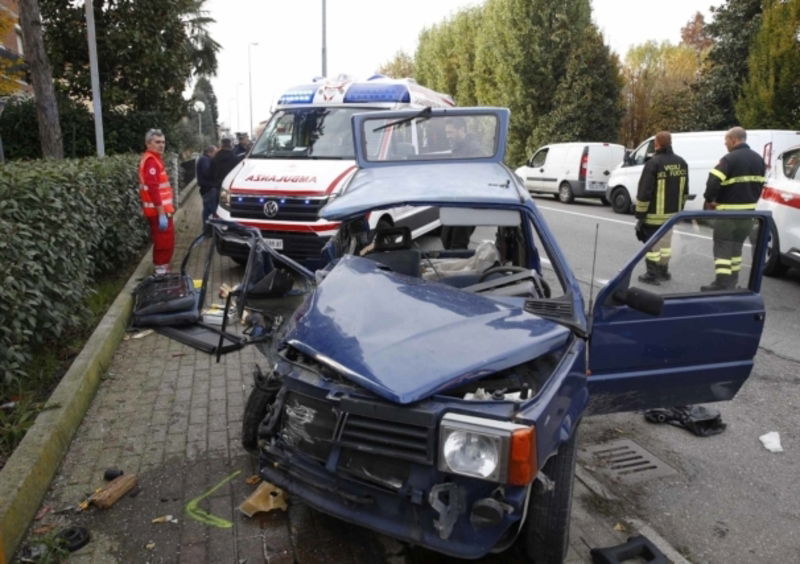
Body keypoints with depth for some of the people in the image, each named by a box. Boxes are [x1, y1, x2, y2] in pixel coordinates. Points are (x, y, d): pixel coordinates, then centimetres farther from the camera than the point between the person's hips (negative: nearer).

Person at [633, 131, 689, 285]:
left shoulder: (653, 163, -17)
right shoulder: (681, 163, 8)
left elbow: (644, 192, -18)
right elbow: (685, 191, 15)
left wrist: (640, 214, -12)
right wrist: (679, 208, 23)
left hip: (654, 214, -7)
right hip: (672, 212, 7)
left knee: (652, 244, 0)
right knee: (665, 242, 19)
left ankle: (652, 275, 3)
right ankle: (663, 271, 29)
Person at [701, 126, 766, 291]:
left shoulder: (729, 159, -16)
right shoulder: (758, 159, 12)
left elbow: (713, 183, -23)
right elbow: (760, 184, 15)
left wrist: (709, 200, -7)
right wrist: (750, 201, 20)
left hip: (728, 211, -8)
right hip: (748, 210, 8)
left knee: (723, 248, -4)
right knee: (736, 247, 18)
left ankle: (721, 285, -8)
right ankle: (730, 283, 23)